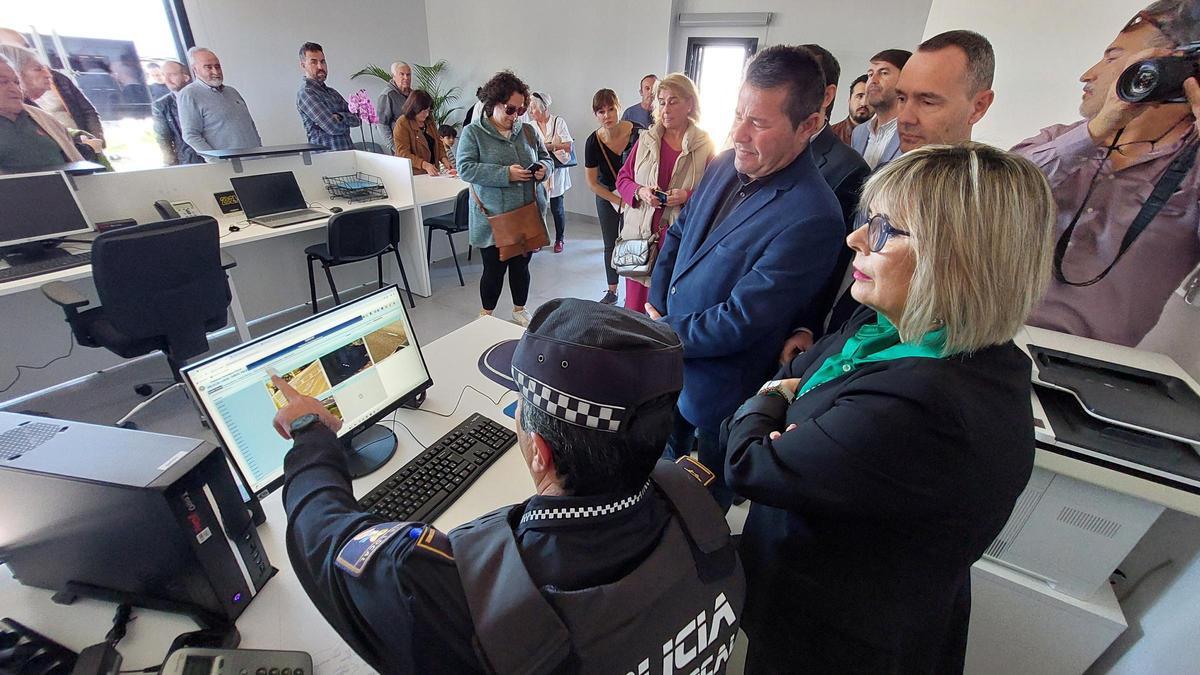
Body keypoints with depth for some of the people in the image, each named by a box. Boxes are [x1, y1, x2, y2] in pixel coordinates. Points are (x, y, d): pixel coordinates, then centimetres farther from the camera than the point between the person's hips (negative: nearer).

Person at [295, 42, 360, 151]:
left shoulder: (332, 92, 21)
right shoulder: (305, 93, -3)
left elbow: (357, 119, 11)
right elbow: (334, 127, -12)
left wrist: (341, 117, -8)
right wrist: (348, 121, 8)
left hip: (348, 151, 5)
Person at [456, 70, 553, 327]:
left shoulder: (528, 131, 9)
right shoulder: (473, 132, -3)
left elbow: (546, 158, 18)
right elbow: (465, 168, -13)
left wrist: (543, 169, -8)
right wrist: (505, 174, -22)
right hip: (493, 220, -4)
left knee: (521, 266, 14)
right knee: (494, 269, 5)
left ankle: (520, 310, 34)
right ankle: (486, 316, 26)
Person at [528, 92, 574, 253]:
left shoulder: (558, 121, -2)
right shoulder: (531, 126, 7)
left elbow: (569, 146, -9)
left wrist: (548, 146, -16)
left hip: (555, 173, -2)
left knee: (557, 208, 3)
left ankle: (559, 240, 20)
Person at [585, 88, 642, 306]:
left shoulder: (637, 133, -20)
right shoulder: (593, 142, -15)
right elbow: (592, 182, -7)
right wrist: (617, 200, -11)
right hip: (607, 196, 2)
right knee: (610, 245, 9)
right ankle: (612, 291, 24)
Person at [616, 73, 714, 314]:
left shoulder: (704, 145, 2)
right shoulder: (645, 140, 9)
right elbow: (622, 178, 14)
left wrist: (688, 196, -17)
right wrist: (639, 192, -7)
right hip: (640, 233, 2)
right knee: (634, 306, 8)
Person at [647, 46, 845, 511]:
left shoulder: (813, 219, -27)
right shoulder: (726, 165, -3)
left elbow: (739, 323, -27)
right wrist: (656, 304, -2)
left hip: (717, 391, -7)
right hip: (669, 365, 7)